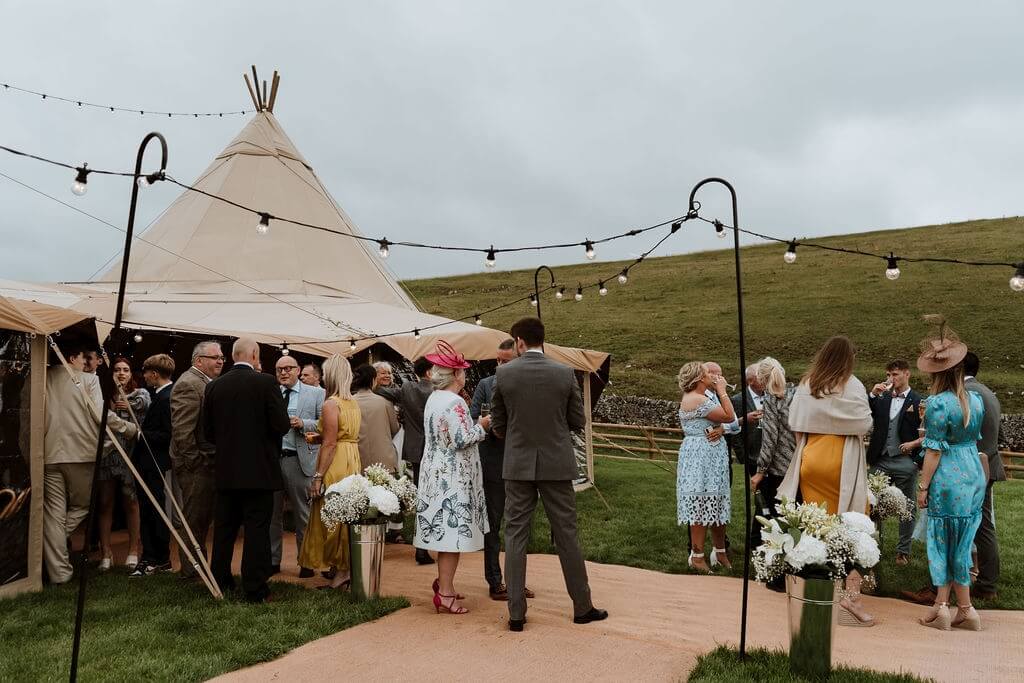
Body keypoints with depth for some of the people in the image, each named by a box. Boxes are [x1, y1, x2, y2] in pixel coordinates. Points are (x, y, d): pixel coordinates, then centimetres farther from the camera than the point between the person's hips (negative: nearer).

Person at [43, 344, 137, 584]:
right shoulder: (88, 380, -3)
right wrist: (132, 430, -4)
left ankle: (58, 571, 8)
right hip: (81, 452, -3)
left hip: (49, 454, 3)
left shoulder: (44, 379, 7)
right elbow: (101, 414, -13)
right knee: (81, 506, 16)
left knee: (54, 512, 6)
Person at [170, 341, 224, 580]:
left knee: (203, 518, 17)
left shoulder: (207, 383, 15)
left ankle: (198, 566, 28)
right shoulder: (188, 384, -16)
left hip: (209, 464, 10)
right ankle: (191, 571, 11)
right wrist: (195, 461, -20)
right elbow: (182, 430, -22)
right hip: (197, 465, -10)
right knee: (193, 519, 1)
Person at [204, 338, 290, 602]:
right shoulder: (265, 382, -11)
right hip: (259, 468, -5)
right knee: (257, 529, 1)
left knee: (224, 527, 15)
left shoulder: (214, 386, 2)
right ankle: (255, 589, 4)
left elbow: (208, 430, 7)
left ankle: (219, 581, 26)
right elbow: (282, 425, -13)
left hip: (225, 469, 5)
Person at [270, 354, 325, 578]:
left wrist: (303, 423, -17)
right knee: (272, 514, 11)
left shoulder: (316, 394, 1)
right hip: (271, 458, 3)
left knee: (303, 515, 4)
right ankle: (273, 560, 24)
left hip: (299, 460, -3)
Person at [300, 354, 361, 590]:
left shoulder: (331, 404, -15)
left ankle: (341, 570, 6)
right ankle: (344, 566, 25)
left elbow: (330, 444, -19)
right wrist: (320, 437, 16)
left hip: (336, 462, -9)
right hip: (353, 458, 9)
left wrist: (318, 477, -17)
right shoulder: (353, 403, 10)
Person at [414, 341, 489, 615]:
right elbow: (462, 440, -22)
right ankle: (445, 593, 2)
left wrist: (474, 425, 19)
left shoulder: (433, 399, 11)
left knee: (443, 531, 17)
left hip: (436, 473, 10)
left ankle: (443, 581, 27)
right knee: (453, 533, -3)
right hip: (452, 478, -10)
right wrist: (482, 425, -7)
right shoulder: (454, 402, -18)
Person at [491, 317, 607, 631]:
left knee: (515, 536, 7)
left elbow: (497, 424, 1)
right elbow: (578, 421, 1)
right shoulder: (565, 373, -5)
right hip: (557, 464, 1)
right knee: (566, 535, 10)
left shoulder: (504, 373, -6)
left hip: (518, 464, 0)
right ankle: (583, 608, 20)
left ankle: (516, 614, 10)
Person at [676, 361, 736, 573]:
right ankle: (697, 556, 5)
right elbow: (729, 416, -16)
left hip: (711, 458, 10)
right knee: (701, 506, -4)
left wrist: (719, 392, 13)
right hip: (701, 458, -10)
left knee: (716, 505, 14)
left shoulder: (697, 397, 16)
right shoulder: (696, 399, -17)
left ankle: (720, 553, 24)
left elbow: (722, 417, 14)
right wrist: (722, 391, -7)